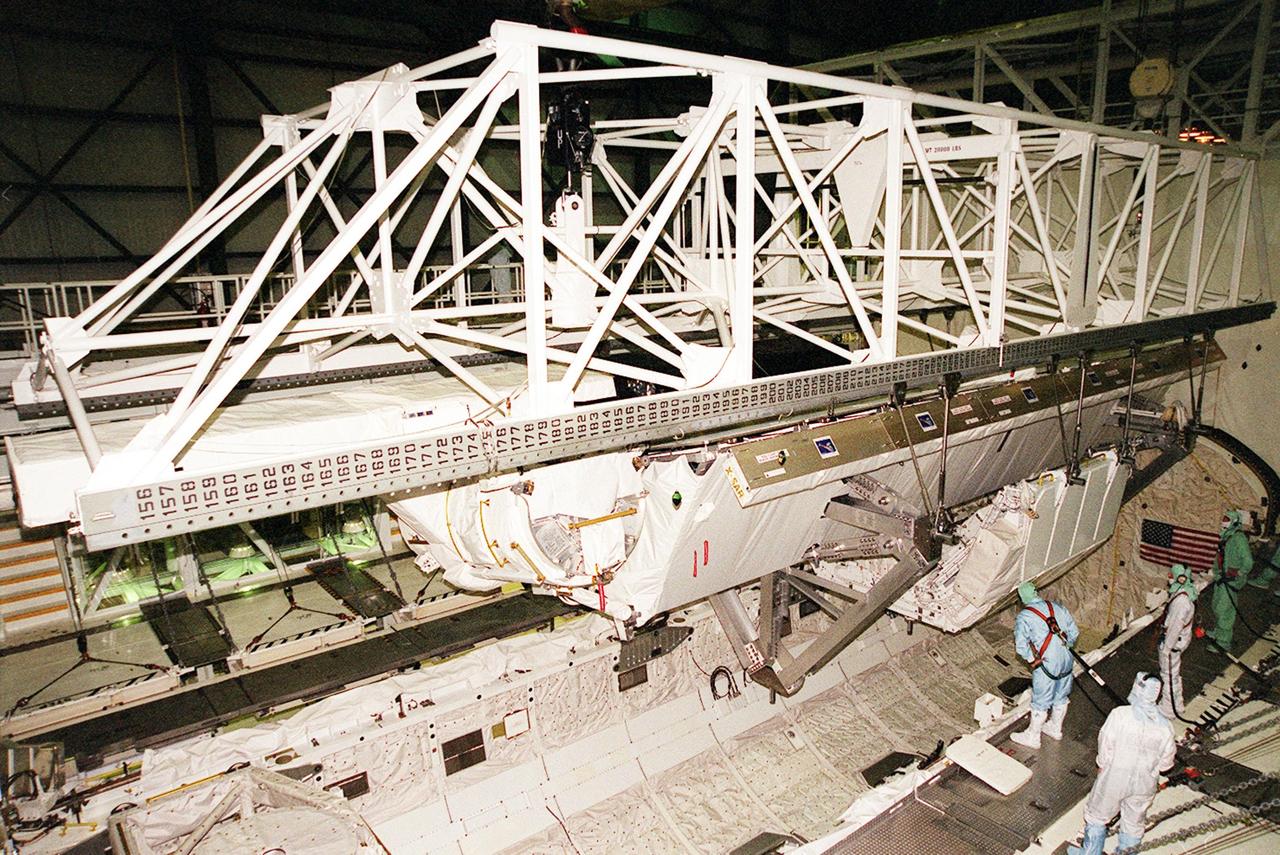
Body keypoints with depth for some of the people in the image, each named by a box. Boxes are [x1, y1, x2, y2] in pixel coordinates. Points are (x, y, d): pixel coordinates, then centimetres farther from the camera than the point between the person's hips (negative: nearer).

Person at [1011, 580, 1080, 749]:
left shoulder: (1024, 616, -11)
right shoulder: (1057, 607, 4)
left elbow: (1021, 645, -21)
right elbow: (1074, 632, 8)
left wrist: (1032, 660, -6)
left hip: (1047, 664, -6)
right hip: (1066, 660, 6)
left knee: (1040, 702, 9)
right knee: (1061, 697, 23)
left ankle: (1032, 736, 23)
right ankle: (1055, 728, 43)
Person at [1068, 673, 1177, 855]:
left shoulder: (1120, 715, -23)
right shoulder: (1164, 725, -13)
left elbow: (1105, 745, -14)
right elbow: (1166, 761, -3)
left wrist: (1102, 765, 5)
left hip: (1115, 778, -2)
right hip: (1144, 784, 3)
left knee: (1098, 815, 19)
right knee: (1134, 823, 24)